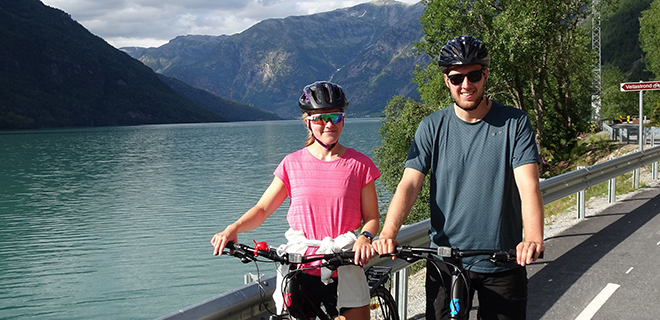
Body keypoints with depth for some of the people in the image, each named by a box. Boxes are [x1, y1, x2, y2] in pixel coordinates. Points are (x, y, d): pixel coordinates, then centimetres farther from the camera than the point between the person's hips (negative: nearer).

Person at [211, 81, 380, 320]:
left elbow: (371, 217, 3)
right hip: (299, 267, 1)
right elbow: (262, 209, 6)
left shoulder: (359, 165, 2)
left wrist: (365, 237, -19)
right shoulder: (293, 164, 5)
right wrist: (233, 228, -12)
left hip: (343, 270, 0)